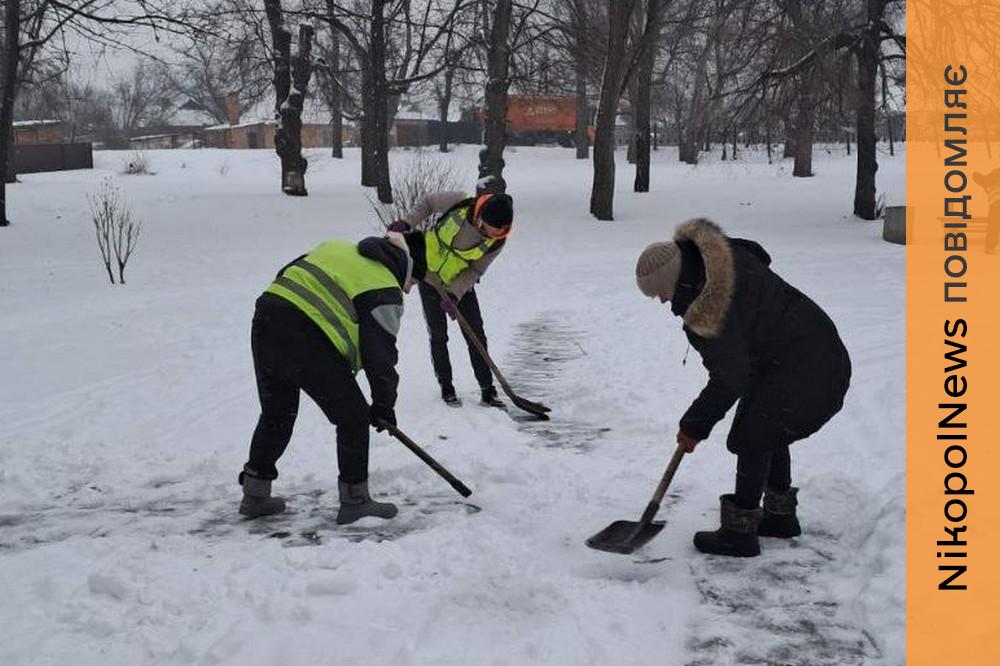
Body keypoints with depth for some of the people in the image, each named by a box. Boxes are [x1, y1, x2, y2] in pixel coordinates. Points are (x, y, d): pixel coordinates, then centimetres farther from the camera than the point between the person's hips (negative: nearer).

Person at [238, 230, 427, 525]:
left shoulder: (337, 248, 22)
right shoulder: (384, 292, 1)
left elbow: (285, 276, 25)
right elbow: (380, 354, -1)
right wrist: (383, 404, 9)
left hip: (265, 318, 8)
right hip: (308, 340, -8)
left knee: (276, 413, 24)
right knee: (353, 417, 8)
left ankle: (255, 494, 32)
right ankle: (354, 500, 15)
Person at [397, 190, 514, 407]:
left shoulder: (497, 241, -22)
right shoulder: (461, 203, -27)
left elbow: (475, 271, -17)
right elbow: (428, 203, -9)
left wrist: (454, 295, -29)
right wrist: (406, 223, -19)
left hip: (461, 285, 1)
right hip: (430, 275, -1)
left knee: (476, 336, 0)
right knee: (438, 336, 2)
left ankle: (487, 390, 9)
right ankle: (446, 387, 14)